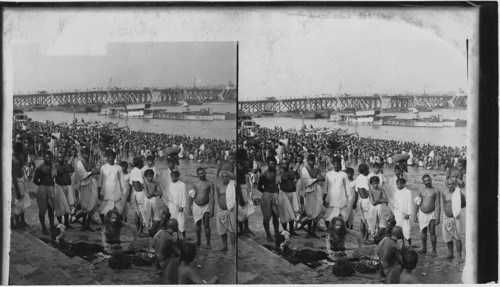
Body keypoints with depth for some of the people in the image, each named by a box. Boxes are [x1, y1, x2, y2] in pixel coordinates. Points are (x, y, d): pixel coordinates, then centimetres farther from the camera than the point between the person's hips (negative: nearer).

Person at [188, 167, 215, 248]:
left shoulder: (210, 183, -5)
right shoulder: (196, 184, 5)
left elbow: (211, 198, -8)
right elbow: (191, 197, 11)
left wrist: (212, 210, -13)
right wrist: (189, 208, 6)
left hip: (206, 206, -3)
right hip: (196, 206, 3)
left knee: (206, 225, -7)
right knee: (198, 224, 12)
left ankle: (208, 243, 1)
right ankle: (198, 241, 26)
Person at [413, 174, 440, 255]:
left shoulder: (435, 191, -3)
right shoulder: (421, 192, 7)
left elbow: (438, 205, -6)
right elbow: (417, 204, 12)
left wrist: (438, 217, -12)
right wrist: (415, 215, 7)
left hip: (431, 214, -3)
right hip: (422, 214, 4)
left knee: (432, 232, -7)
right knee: (423, 232, 10)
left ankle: (434, 250, 3)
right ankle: (424, 248, 23)